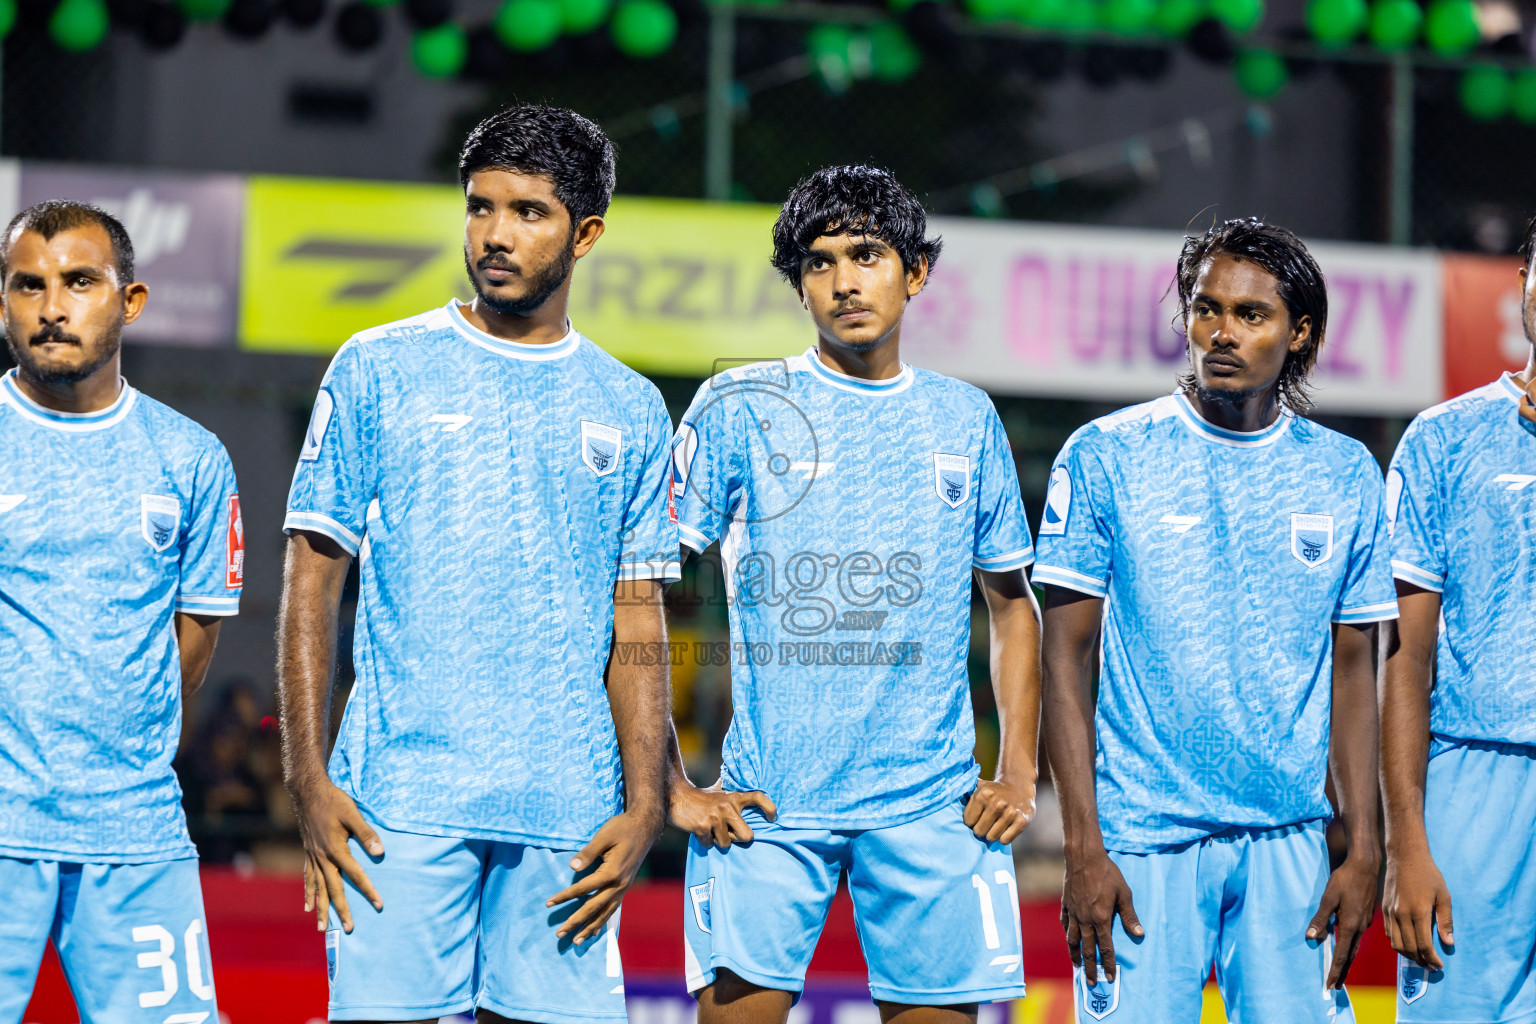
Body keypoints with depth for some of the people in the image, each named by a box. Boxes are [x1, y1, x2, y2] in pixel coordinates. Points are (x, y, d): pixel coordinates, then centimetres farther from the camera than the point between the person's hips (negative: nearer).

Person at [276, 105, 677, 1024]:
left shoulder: (628, 411, 12)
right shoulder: (378, 370, 5)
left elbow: (637, 627, 11)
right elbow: (313, 581, 4)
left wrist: (645, 806, 1)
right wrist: (309, 778, -4)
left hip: (569, 812, 2)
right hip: (398, 801, -2)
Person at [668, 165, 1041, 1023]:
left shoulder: (966, 420, 11)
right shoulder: (740, 407, 1)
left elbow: (1013, 603, 20)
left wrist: (1020, 774, 8)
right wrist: (672, 787, -6)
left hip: (934, 802, 3)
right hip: (767, 806, -2)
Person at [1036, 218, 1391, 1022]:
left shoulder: (1345, 475, 8)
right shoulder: (1105, 458, -1)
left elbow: (1352, 669, 11)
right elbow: (1067, 655, -1)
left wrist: (1363, 849, 4)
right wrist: (1082, 846, -8)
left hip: (1287, 842, 3)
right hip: (1142, 835, -2)